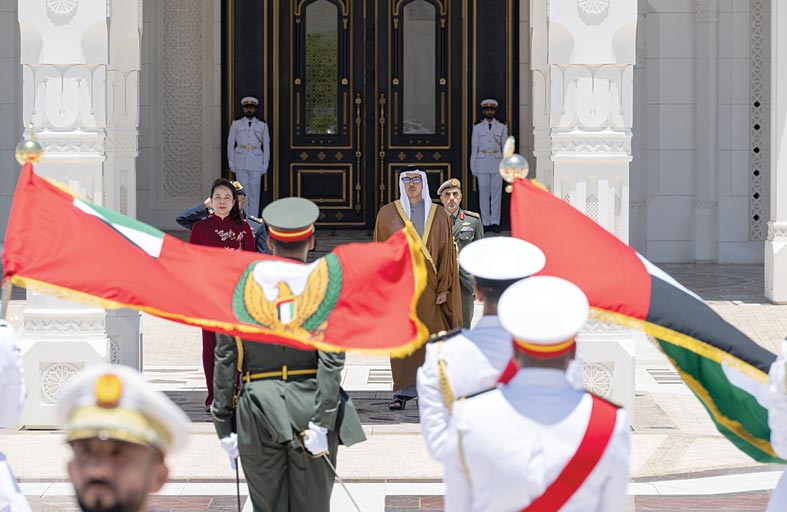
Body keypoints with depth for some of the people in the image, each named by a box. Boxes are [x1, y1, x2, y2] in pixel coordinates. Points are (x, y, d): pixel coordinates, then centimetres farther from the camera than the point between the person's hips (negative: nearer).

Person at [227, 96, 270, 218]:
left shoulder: (262, 126, 5)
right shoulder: (236, 124, 3)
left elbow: (266, 146, 5)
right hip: (241, 163, 0)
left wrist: (265, 165, 0)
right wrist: (231, 164, -1)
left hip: (256, 163, 0)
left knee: (254, 193, 1)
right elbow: (230, 144, 4)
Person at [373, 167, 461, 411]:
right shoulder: (387, 214, 7)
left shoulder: (439, 215, 7)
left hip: (429, 286, 0)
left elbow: (447, 253, 4)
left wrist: (444, 288, -4)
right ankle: (403, 392, 4)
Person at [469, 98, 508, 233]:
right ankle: (485, 223, 4)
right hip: (482, 164, 0)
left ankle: (495, 222, 4)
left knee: (496, 193, -1)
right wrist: (473, 167, 4)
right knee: (484, 194, -1)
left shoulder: (502, 128, 9)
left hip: (497, 163, 0)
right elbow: (474, 148, 9)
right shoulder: (477, 128, 9)